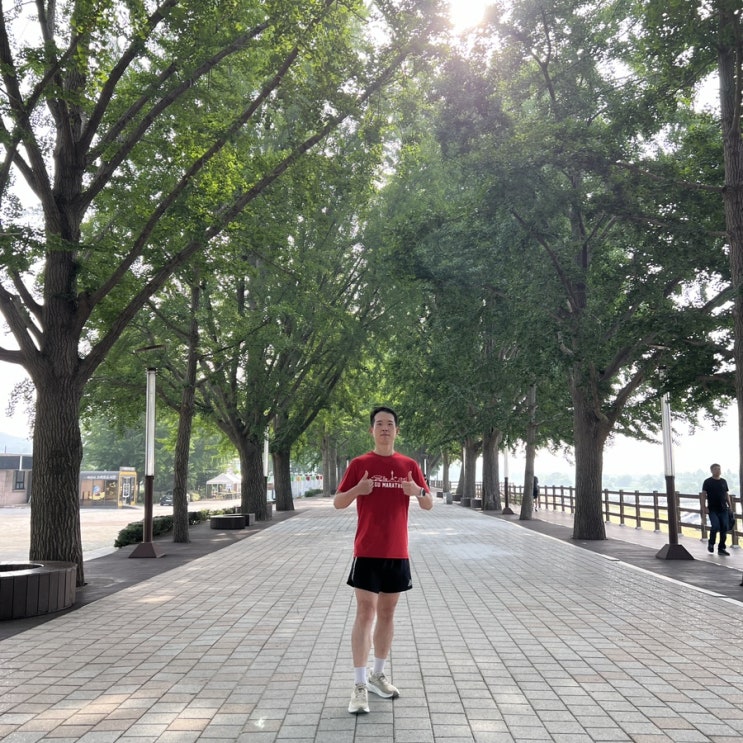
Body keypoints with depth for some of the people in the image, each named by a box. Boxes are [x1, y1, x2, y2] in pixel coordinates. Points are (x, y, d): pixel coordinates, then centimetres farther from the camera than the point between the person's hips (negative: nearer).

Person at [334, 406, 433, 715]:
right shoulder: (359, 464, -2)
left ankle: (377, 675, 27)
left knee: (387, 613, 13)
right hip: (367, 551, -3)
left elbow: (429, 505, 8)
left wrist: (417, 491, -15)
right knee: (365, 613, -5)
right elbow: (338, 502, 1)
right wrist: (358, 489, -20)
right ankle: (359, 685, 0)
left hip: (397, 552, 3)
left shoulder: (409, 465, 5)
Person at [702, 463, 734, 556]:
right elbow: (704, 495, -4)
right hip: (713, 510, -5)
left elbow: (727, 494, 17)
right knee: (715, 526, -16)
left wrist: (730, 506, 10)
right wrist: (705, 507, -11)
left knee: (724, 529, 3)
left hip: (723, 510, 5)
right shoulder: (708, 482, -3)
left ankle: (721, 548, 14)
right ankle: (711, 544, 8)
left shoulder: (723, 481, 11)